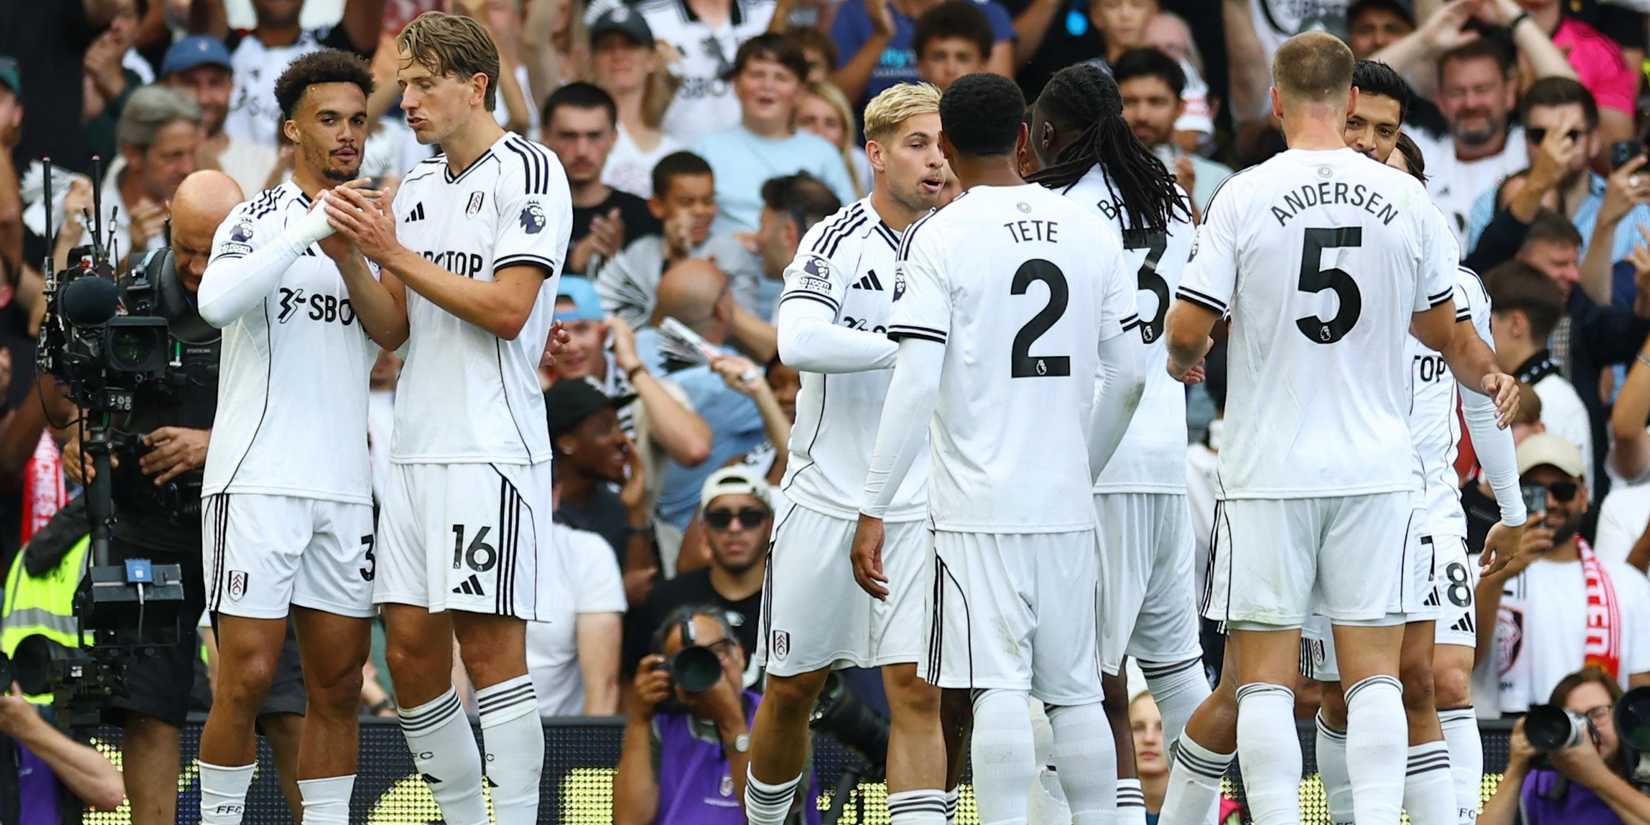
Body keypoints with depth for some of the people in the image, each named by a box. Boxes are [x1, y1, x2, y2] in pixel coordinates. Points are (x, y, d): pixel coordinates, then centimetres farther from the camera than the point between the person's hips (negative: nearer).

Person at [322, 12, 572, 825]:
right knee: (409, 646, 5)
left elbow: (508, 308, -13)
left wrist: (396, 254, -10)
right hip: (416, 447, 8)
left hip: (491, 445, -7)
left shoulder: (530, 172, -5)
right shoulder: (415, 188, 17)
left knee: (488, 641, -10)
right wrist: (351, 254, -1)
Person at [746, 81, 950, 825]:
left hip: (918, 507, 2)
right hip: (824, 501, -2)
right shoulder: (835, 240, -7)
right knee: (792, 689, 8)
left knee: (916, 690, -9)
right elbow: (798, 342, -26)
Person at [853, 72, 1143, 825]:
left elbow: (916, 385, -13)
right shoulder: (1091, 231, 7)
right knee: (1074, 691, 10)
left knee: (999, 690, -7)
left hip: (978, 508, -4)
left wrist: (873, 511, -10)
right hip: (1066, 507, 4)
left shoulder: (938, 238, -7)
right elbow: (1127, 375, 11)